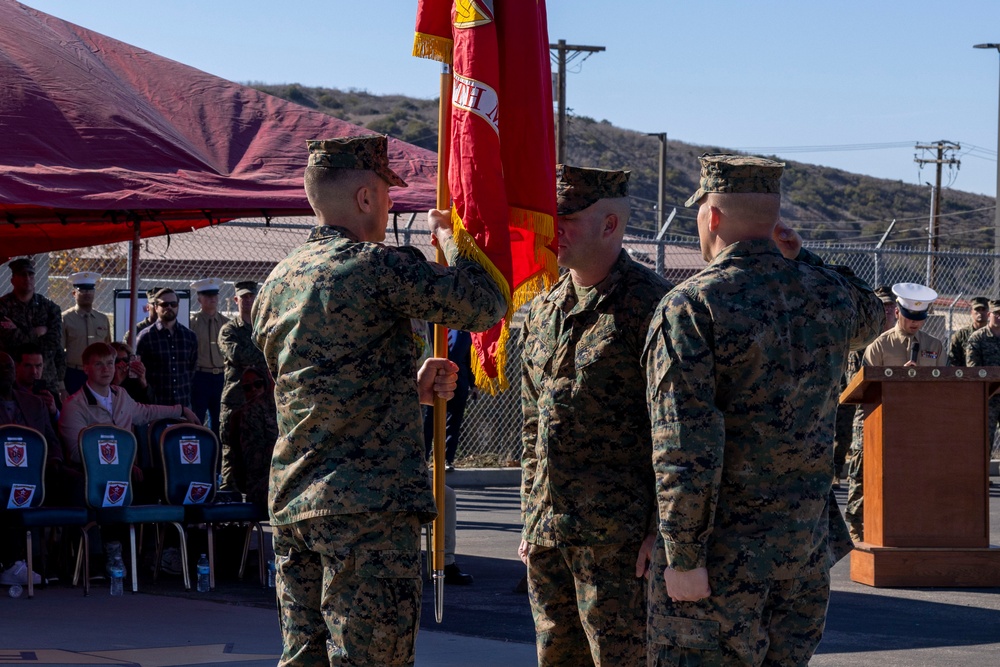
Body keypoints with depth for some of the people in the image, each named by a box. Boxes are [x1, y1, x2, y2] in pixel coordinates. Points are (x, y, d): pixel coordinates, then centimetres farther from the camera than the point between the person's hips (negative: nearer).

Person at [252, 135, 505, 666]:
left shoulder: (277, 283, 15)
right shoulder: (374, 267, -11)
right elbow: (485, 305, -8)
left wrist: (413, 387, 19)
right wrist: (447, 236, 8)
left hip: (291, 505, 8)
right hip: (369, 504, -8)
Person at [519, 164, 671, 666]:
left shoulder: (650, 305, -10)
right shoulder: (542, 310, 14)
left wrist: (662, 530, -15)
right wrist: (529, 521, 17)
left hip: (618, 536, -7)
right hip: (547, 533, 7)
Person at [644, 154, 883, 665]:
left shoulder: (690, 307, -16)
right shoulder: (828, 293, 3)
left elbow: (685, 449, -21)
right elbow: (867, 318, 31)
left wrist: (683, 556, -16)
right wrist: (798, 259, 21)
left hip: (723, 548, -6)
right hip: (807, 538, 6)